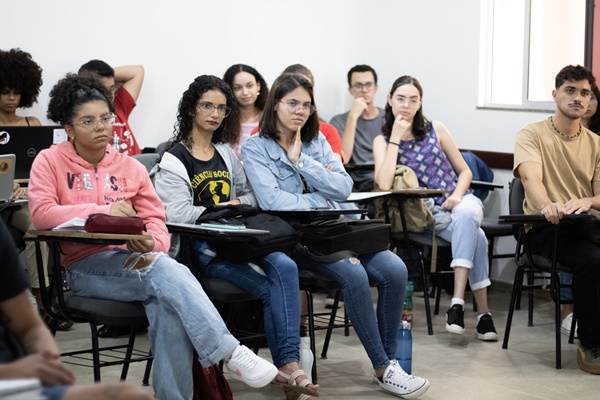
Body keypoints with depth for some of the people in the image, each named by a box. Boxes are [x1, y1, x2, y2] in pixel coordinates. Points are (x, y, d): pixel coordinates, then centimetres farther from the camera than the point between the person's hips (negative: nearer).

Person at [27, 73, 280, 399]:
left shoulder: (130, 167, 14)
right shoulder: (50, 161, 4)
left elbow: (155, 221, 8)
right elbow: (41, 213, -11)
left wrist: (151, 246, -17)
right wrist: (103, 210, -17)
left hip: (134, 262, 4)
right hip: (83, 267, -3)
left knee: (168, 305, -33)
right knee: (166, 270, -33)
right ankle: (230, 354, -35)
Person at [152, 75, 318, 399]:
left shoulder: (226, 154, 21)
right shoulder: (174, 161, 1)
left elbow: (251, 194, 26)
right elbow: (178, 214, -12)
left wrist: (238, 203, 4)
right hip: (201, 248, -5)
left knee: (286, 267, -27)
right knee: (272, 288, -27)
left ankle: (288, 364, -31)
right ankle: (287, 366, -17)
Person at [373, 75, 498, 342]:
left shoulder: (436, 130, 7)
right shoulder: (382, 141, 3)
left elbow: (464, 171, 12)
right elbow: (384, 185, -16)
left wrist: (457, 195, -9)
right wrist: (396, 138, -12)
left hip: (459, 202, 1)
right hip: (428, 215, -1)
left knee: (465, 215, -38)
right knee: (475, 236, -33)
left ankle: (458, 303, -43)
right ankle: (482, 313, -31)